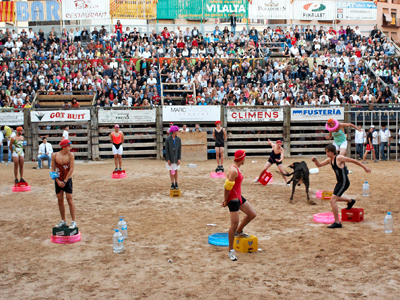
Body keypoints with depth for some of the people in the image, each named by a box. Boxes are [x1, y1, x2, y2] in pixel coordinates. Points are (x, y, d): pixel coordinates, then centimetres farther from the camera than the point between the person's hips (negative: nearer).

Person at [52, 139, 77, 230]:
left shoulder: (70, 155, -7)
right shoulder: (55, 156, -3)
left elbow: (71, 169, -10)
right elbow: (53, 169, -1)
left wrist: (65, 181, -13)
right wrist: (58, 181, -10)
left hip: (67, 180, -2)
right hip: (58, 181, 3)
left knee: (69, 200, -5)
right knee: (60, 201, 8)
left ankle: (73, 221, 1)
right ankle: (63, 221, 21)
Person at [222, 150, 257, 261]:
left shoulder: (236, 168, 9)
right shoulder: (233, 170, -23)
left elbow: (227, 186, 13)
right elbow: (227, 187, -22)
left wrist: (225, 199, 10)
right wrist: (226, 200, -12)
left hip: (239, 197, 10)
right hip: (233, 200, -10)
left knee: (252, 214, 16)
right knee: (234, 224, -6)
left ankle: (239, 231, 37)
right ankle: (231, 251, 4)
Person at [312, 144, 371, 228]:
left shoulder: (339, 158, -18)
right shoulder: (329, 160, 7)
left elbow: (353, 161, -11)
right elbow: (319, 165, 12)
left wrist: (364, 167, -7)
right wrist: (315, 160, -10)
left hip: (344, 182, -9)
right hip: (339, 182, 10)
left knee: (333, 200, -16)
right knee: (335, 199, 30)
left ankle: (337, 223, -12)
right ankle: (350, 201, 53)